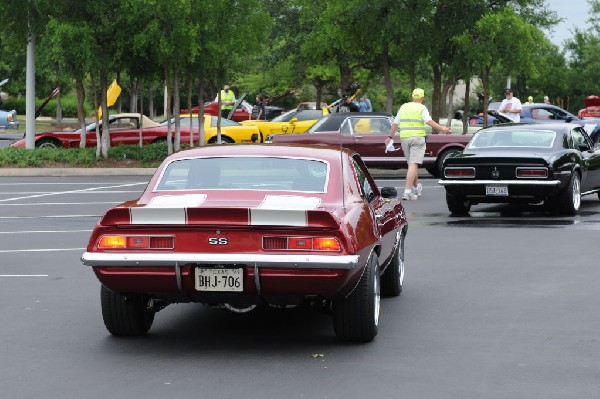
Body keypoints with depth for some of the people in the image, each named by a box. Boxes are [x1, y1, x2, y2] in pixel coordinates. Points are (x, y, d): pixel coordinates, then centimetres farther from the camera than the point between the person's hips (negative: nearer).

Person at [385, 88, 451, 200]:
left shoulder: (403, 107, 13)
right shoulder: (422, 108, -3)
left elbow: (395, 123, 16)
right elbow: (429, 121, -18)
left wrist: (390, 137, 25)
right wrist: (442, 129, -22)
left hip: (404, 138, 5)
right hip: (417, 137, -5)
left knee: (412, 164, 19)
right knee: (413, 164, -9)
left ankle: (416, 188, 31)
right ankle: (407, 191, -19)